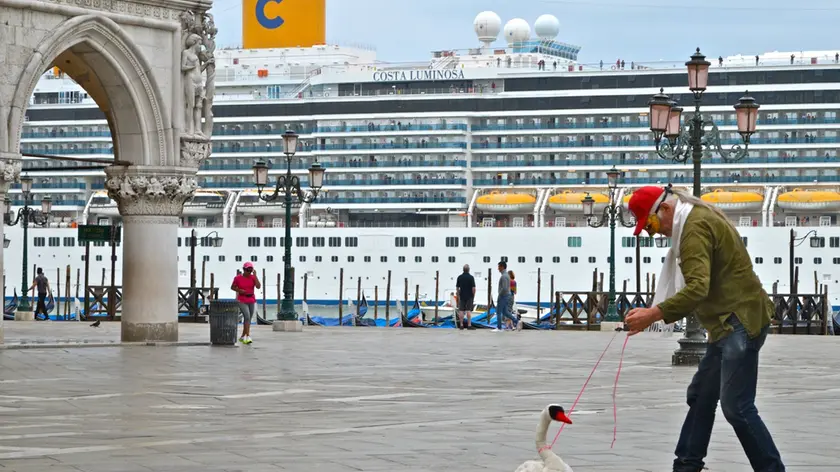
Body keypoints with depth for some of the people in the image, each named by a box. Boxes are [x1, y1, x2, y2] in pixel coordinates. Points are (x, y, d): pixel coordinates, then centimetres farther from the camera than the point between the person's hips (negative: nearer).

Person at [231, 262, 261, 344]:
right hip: (242, 301, -4)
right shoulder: (238, 278, -6)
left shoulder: (253, 277, 0)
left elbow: (258, 287, -14)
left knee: (248, 319, 12)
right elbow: (232, 287, 7)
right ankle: (248, 337, -26)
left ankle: (242, 337, 27)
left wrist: (255, 275, -15)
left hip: (252, 301, 4)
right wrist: (239, 290, -12)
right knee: (247, 317, -20)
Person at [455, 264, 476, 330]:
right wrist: (473, 296, 1)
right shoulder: (471, 277, -9)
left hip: (462, 296, 3)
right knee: (468, 311, -3)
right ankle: (469, 325, -7)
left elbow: (457, 288, 5)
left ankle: (461, 325, 5)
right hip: (469, 297, -3)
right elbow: (473, 288, -11)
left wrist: (458, 296, 14)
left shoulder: (459, 277, 2)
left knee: (461, 311, 5)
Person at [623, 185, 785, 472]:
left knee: (736, 406, -10)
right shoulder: (701, 218, 16)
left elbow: (698, 288, -28)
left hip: (740, 322, -11)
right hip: (730, 322, 11)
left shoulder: (695, 227, -17)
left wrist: (653, 314, -28)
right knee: (700, 395, 16)